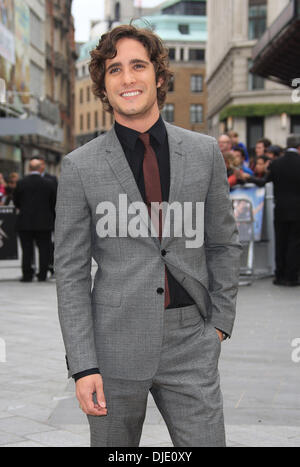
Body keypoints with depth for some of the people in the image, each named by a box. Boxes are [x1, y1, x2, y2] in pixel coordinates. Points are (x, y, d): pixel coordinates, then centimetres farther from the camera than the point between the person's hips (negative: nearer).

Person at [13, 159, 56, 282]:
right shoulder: (48, 184, -4)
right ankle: (42, 275, 9)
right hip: (44, 222, 0)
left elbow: (16, 202, 3)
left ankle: (27, 275, 5)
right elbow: (54, 203, 3)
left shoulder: (21, 183, -6)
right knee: (44, 249, 8)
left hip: (25, 222, 0)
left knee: (27, 249, 5)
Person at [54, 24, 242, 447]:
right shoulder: (80, 166, -2)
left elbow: (223, 243, 12)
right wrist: (82, 365, -7)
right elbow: (71, 271, -2)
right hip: (116, 344, -1)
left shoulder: (205, 152, 4)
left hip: (190, 340, 1)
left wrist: (221, 320, 5)